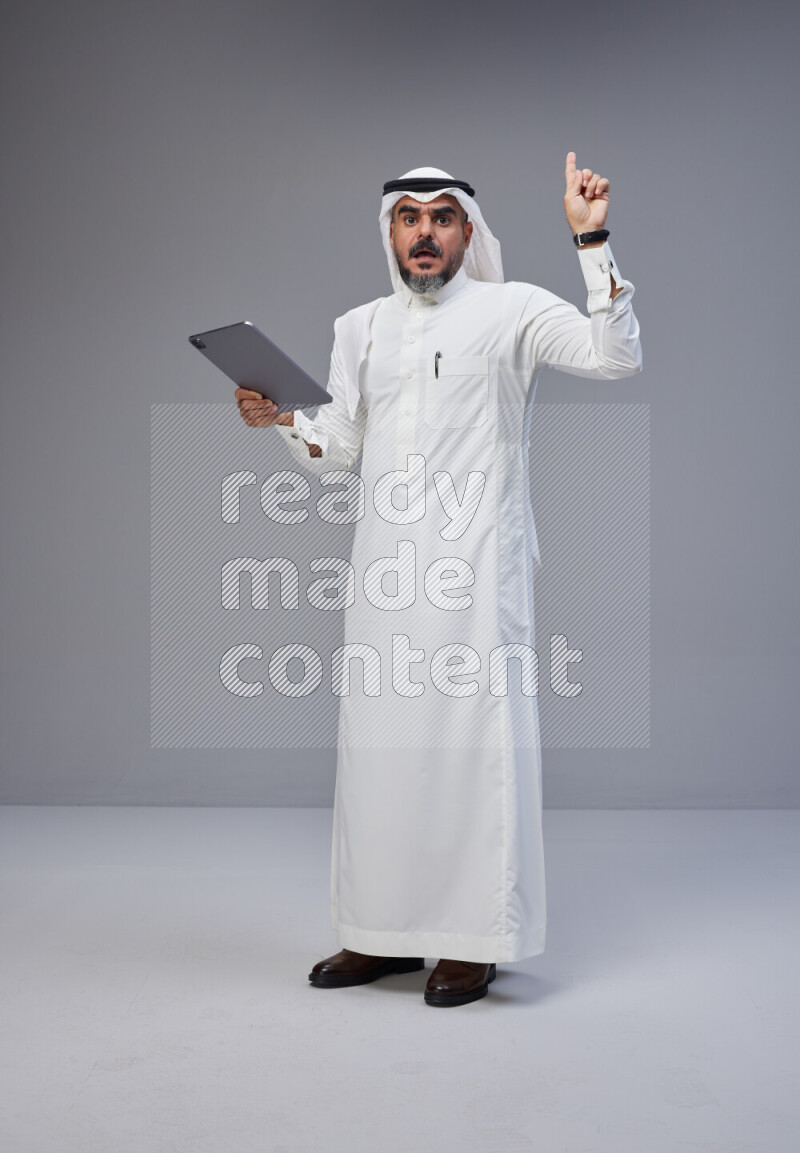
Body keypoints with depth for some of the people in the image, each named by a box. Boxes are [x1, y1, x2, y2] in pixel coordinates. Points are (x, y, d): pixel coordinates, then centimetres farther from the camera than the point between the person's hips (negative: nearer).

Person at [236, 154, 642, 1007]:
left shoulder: (512, 311, 2)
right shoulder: (360, 328, 17)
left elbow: (617, 356, -11)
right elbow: (338, 451, 17)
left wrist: (592, 241, -15)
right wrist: (282, 420, -2)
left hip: (475, 565, -5)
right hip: (385, 568, 5)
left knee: (472, 742, -3)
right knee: (379, 744, 7)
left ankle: (472, 941, 7)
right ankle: (385, 933, 19)